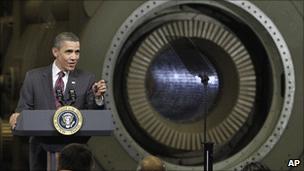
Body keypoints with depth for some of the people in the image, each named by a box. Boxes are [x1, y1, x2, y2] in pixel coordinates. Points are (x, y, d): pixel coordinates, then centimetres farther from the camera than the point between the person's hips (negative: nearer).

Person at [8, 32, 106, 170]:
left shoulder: (87, 80, 3)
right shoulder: (34, 77, 3)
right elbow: (24, 108, 3)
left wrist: (97, 97, -22)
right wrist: (17, 117, -19)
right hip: (41, 148, 0)